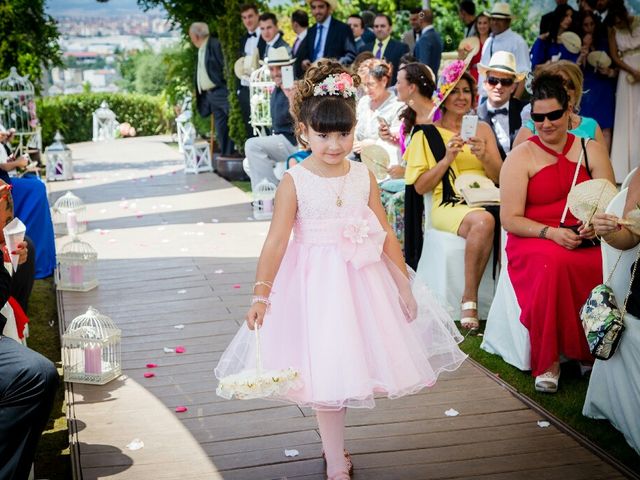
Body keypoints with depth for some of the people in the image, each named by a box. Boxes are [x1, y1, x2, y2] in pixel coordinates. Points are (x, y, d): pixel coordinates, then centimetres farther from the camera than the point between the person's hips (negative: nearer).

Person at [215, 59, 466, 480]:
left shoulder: (364, 176, 0)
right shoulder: (294, 182, -10)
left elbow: (386, 235, 3)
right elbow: (277, 241, -14)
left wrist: (404, 285, 4)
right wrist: (261, 294, -18)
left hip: (361, 282, 4)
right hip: (315, 286, -3)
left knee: (349, 367, 12)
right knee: (325, 372, 2)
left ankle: (333, 443, 34)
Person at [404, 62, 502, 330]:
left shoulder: (482, 129, 19)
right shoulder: (427, 134, 9)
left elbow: (499, 177, 13)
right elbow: (420, 186, 2)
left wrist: (483, 155, -7)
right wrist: (447, 159, -9)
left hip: (483, 200, 3)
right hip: (448, 206, -3)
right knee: (483, 221, -36)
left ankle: (470, 297, -23)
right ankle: (469, 299, -26)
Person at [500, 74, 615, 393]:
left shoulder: (591, 151, 12)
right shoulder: (520, 157, 3)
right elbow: (510, 219, -4)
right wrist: (551, 233, -19)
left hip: (585, 242, 3)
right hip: (533, 240, -2)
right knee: (554, 263, -37)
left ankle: (593, 352, -9)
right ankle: (548, 362, -23)